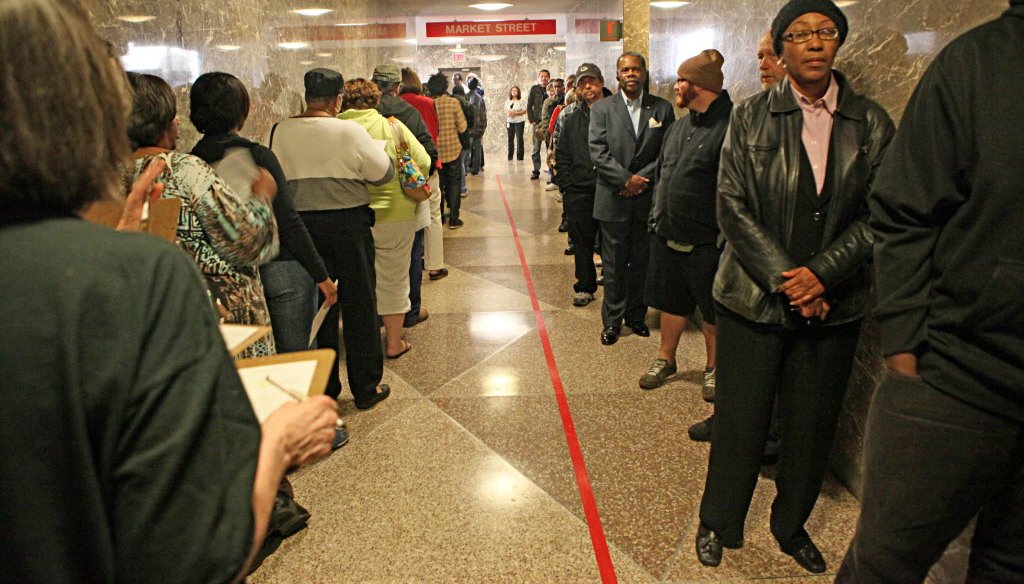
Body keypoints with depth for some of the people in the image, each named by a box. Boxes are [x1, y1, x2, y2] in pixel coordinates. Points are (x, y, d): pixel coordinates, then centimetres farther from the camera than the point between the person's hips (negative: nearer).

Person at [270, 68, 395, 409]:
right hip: (348, 224, -3)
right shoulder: (350, 132, -12)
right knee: (359, 305, 9)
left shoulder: (280, 132, -3)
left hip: (301, 226, 3)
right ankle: (366, 388, 19)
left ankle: (323, 389, 23)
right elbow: (384, 173, -6)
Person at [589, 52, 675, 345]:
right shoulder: (602, 109, 2)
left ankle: (636, 315, 26)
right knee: (614, 264, 6)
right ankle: (612, 320, 17)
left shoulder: (663, 108, 6)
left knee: (642, 262, 11)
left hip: (648, 198, 1)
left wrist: (643, 178, -12)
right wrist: (626, 179, -15)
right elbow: (598, 151, -7)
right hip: (614, 199, -1)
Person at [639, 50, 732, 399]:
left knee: (712, 310, 10)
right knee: (671, 302, 19)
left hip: (706, 242, -7)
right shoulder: (680, 126, 11)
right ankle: (665, 360, 36)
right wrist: (657, 215, 14)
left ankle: (713, 369, 28)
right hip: (667, 235, 7)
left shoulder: (730, 126, -15)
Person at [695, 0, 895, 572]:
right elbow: (733, 208, -6)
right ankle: (718, 524, 28)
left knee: (813, 426, 12)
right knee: (740, 421, 6)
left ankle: (792, 525, 35)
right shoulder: (750, 117, -1)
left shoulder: (872, 123, 3)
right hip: (754, 299, -2)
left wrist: (821, 274, -13)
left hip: (834, 304, 2)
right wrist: (785, 280, -13)